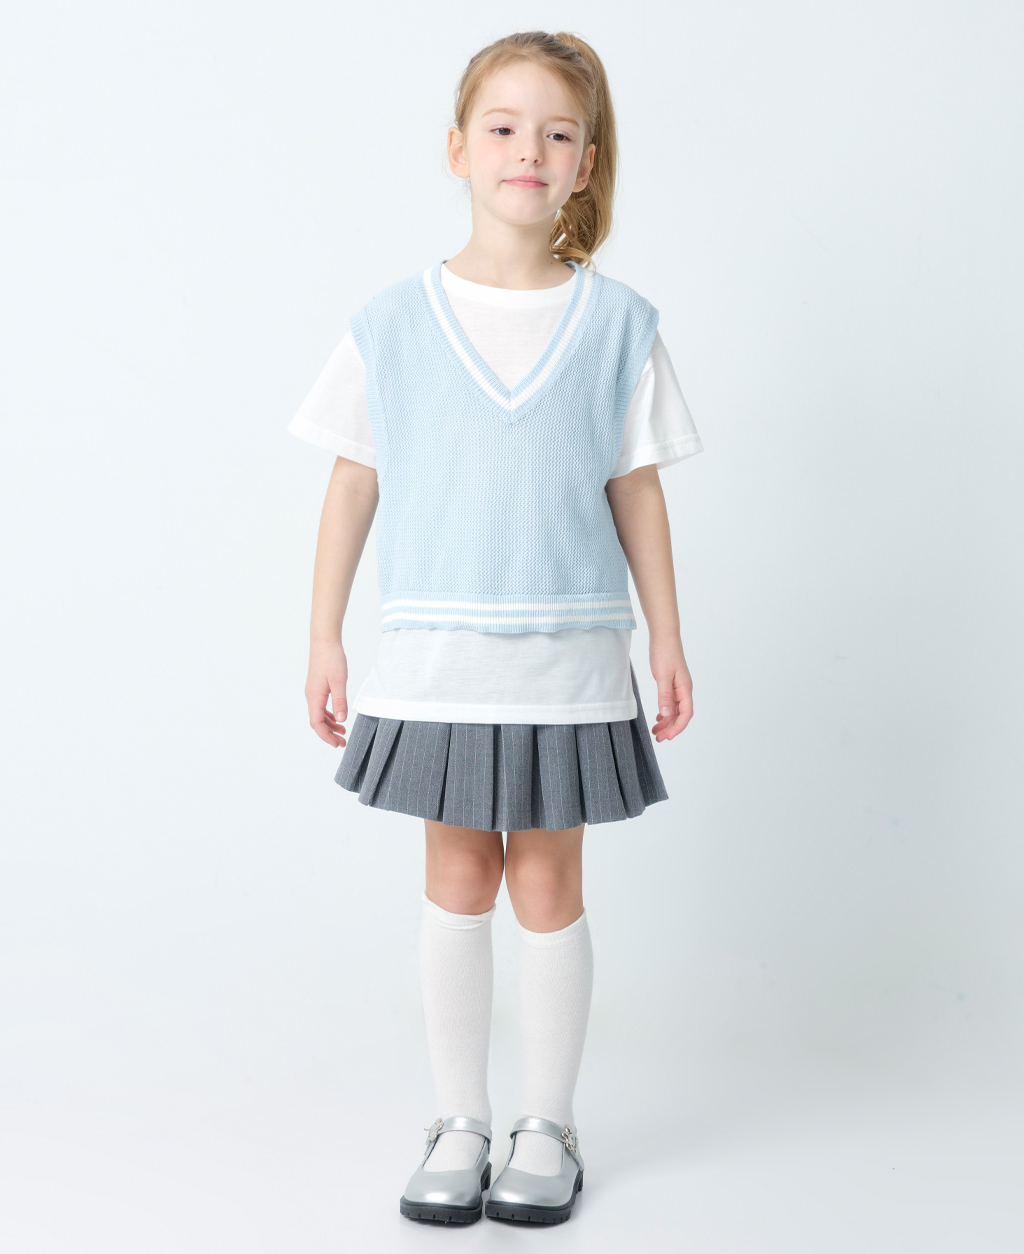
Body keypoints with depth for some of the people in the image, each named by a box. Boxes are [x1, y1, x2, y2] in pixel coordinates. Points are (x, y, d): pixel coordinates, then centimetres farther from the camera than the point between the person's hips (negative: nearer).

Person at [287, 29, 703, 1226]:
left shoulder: (618, 323, 0)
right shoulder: (393, 321, -1)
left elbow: (637, 489, 4)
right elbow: (353, 482, 3)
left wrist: (668, 640, 4)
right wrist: (323, 640, 2)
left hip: (569, 651, 0)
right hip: (437, 651, 0)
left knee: (547, 883, 6)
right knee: (458, 875, 8)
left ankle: (547, 1127, 22)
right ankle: (458, 1124, 22)